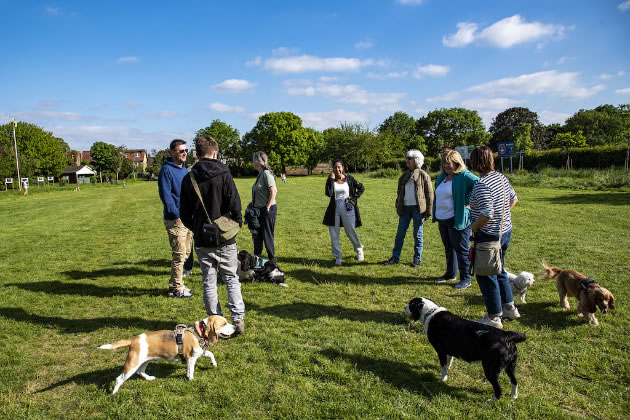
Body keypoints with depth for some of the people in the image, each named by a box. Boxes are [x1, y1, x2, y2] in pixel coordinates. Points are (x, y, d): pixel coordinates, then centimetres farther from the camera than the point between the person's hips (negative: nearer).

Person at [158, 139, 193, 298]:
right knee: (179, 255, -5)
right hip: (175, 220, -9)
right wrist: (176, 215, -19)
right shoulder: (166, 170, -10)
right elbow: (165, 195, -16)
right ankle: (176, 288, 7)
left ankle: (176, 285, 26)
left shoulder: (185, 169, 16)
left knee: (185, 254, 14)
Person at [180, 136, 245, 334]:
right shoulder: (224, 174, -8)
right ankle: (238, 319, 2)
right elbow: (235, 205, -11)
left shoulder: (188, 178, 2)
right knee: (231, 279, 8)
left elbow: (184, 213, 5)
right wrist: (237, 225, 5)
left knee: (209, 281, 11)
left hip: (202, 241, 2)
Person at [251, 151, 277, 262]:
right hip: (259, 210, 9)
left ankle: (272, 260, 13)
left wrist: (267, 207, -18)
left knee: (267, 236, 0)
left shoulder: (266, 174, -16)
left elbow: (273, 192, -20)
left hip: (267, 210, -9)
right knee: (257, 236, 16)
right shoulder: (260, 174, 11)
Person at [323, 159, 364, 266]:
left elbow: (361, 188, 10)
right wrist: (331, 179, -16)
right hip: (335, 209, 2)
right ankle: (337, 257, 13)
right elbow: (328, 193, -16)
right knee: (334, 234, 2)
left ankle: (359, 250, 34)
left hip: (347, 208, -1)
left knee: (350, 232, 6)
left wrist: (353, 198, -1)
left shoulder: (349, 178, -1)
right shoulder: (331, 180, 0)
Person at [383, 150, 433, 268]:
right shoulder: (404, 176, 12)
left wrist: (428, 212, -6)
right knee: (400, 234, 5)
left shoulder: (423, 175, -2)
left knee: (417, 235, 5)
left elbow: (429, 194, -3)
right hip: (405, 208, 4)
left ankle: (417, 259, 17)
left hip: (418, 208, -4)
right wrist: (398, 207, 11)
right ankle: (395, 257, 13)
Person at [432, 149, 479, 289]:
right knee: (448, 248, 20)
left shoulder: (464, 176, -13)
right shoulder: (442, 177, 12)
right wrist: (436, 217, 18)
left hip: (457, 220, -8)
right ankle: (450, 274, 34)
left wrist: (469, 202, -23)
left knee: (461, 250, 1)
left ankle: (466, 279, 11)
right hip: (442, 220, 8)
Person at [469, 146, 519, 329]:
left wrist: (474, 227, -14)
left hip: (488, 236, -9)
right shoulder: (500, 177, 4)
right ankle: (509, 307, 35)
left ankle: (494, 317, 12)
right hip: (506, 231, 9)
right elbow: (514, 198, 18)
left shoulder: (481, 185, -24)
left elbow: (487, 214, -29)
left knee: (485, 275, 4)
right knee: (499, 270, 24)